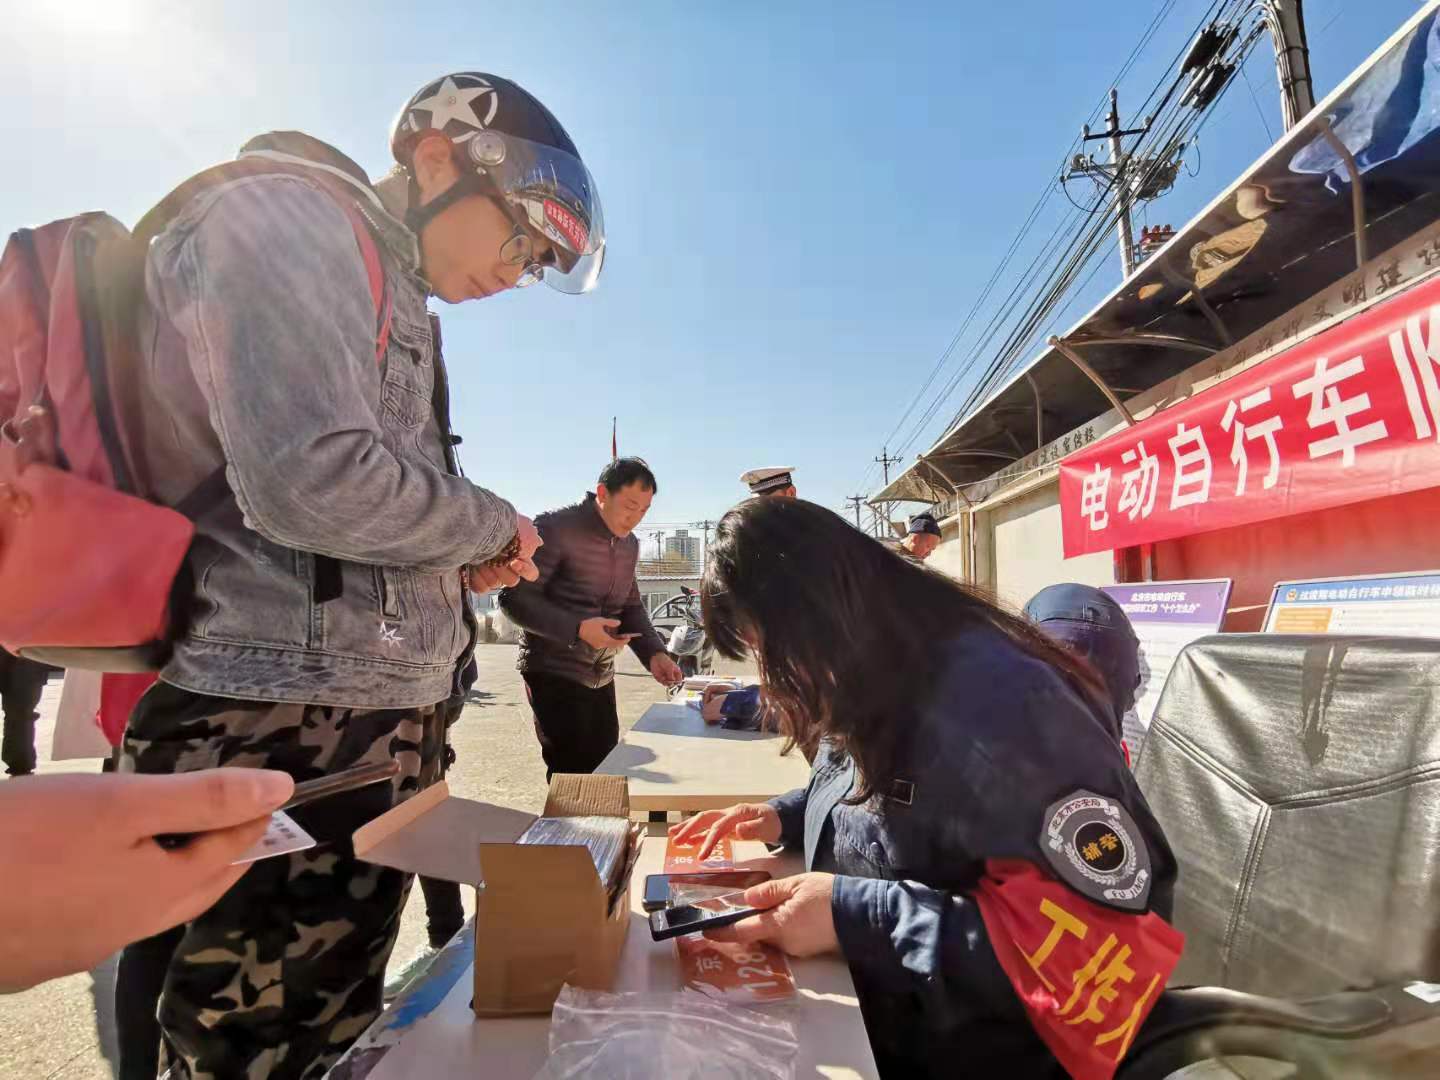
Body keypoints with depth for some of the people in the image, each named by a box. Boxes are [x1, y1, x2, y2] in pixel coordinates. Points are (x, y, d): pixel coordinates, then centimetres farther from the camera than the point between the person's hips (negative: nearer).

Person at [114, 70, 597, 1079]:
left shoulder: (392, 299, 21)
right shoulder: (286, 216, -6)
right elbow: (310, 477, -22)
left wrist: (467, 559, 6)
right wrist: (494, 527, -6)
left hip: (371, 718, 9)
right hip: (282, 725, -9)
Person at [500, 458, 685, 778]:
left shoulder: (630, 545, 7)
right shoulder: (555, 528, -16)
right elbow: (514, 599, -18)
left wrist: (654, 653, -6)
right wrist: (577, 628, -30)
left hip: (601, 677, 7)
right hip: (553, 673, -7)